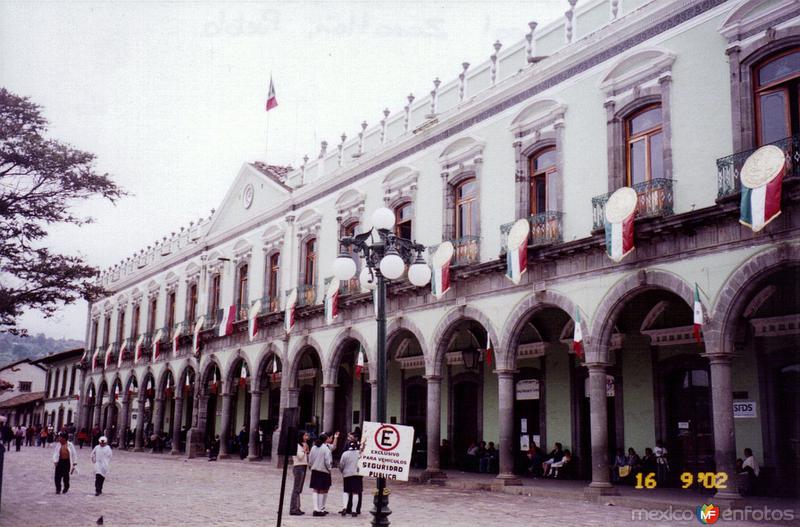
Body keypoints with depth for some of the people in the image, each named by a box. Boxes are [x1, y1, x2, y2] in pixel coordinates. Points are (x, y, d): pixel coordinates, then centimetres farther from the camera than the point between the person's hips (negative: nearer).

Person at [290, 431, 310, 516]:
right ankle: (293, 509, -10)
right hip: (299, 467, -10)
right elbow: (300, 456, -19)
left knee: (299, 489, 9)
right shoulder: (297, 445, -10)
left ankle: (297, 508, 12)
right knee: (296, 489, -10)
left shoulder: (302, 445, 19)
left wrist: (307, 450, 8)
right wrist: (304, 449, -10)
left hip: (303, 467, 10)